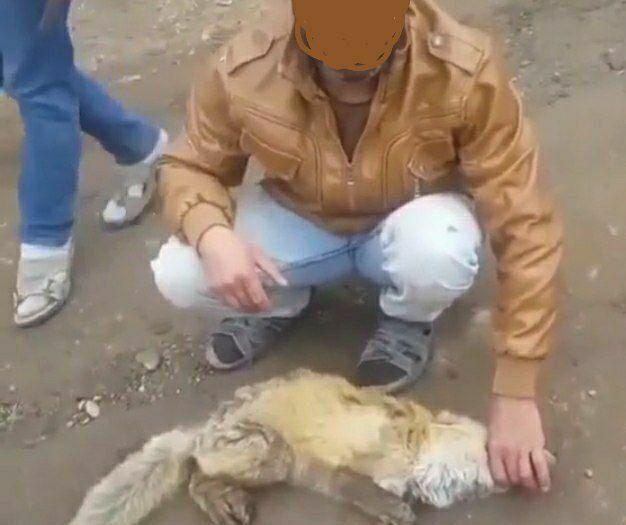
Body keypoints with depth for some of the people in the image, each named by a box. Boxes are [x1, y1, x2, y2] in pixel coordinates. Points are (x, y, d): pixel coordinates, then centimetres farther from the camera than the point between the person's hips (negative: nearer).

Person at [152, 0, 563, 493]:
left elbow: (525, 227, -28)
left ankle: (408, 322, 1)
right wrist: (212, 235, -32)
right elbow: (188, 167, -7)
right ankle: (283, 304, 13)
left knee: (438, 252, -38)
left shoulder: (465, 71, -32)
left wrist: (516, 392, -28)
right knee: (177, 276, -21)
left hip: (410, 226, -1)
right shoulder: (243, 71, -25)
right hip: (299, 223, 2)